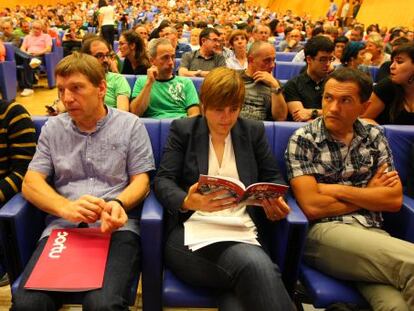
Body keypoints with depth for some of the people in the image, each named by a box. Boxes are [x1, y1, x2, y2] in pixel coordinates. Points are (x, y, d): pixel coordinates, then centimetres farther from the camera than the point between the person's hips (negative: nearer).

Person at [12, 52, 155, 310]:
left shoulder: (130, 125, 8)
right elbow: (31, 183, 8)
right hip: (63, 226, 3)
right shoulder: (52, 128, 15)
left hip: (116, 226, -2)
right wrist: (66, 207, -14)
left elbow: (141, 180, 6)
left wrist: (119, 204, -18)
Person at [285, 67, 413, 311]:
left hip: (373, 231, 3)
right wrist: (369, 194, 2)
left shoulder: (374, 136, 13)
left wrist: (337, 190, -5)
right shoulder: (303, 140, 1)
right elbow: (312, 206, -8)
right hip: (325, 231, -3)